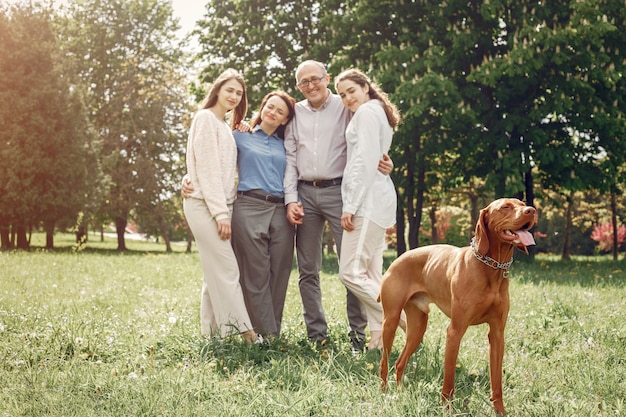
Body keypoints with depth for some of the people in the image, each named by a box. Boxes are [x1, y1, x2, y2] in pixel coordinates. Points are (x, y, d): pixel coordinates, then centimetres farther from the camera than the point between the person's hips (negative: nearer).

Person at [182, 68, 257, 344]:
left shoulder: (224, 126, 22)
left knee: (215, 273, 8)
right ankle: (245, 332, -12)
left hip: (220, 207, 9)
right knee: (227, 270, -11)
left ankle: (211, 332, 11)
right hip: (205, 206, -9)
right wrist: (220, 212, -18)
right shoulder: (206, 118, -5)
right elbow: (207, 169, -14)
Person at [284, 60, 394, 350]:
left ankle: (359, 334, 0)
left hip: (339, 190, -3)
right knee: (308, 269, 6)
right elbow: (290, 158, 11)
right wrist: (291, 199, 2)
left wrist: (383, 163, -18)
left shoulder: (346, 107, 5)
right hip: (306, 194, 4)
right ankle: (316, 334, 14)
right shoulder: (295, 113, 14)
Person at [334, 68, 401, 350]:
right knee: (370, 275, 8)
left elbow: (366, 162, -16)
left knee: (350, 272, -12)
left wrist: (351, 206, -17)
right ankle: (379, 334, 6)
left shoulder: (366, 111, -7)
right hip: (375, 202, 11)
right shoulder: (376, 113, 24)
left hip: (367, 200, -11)